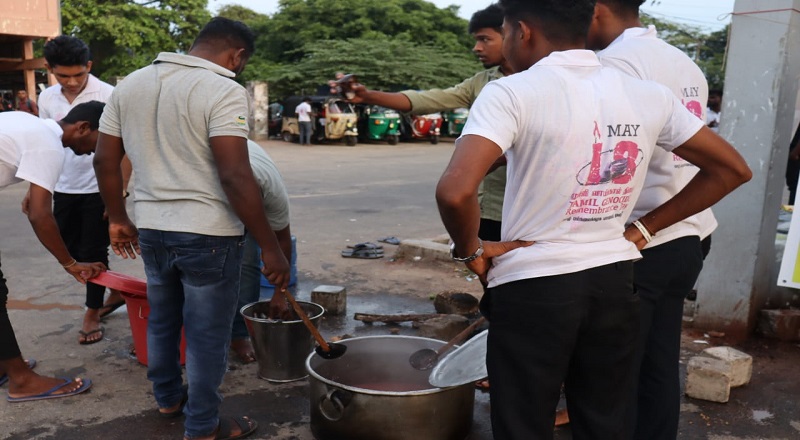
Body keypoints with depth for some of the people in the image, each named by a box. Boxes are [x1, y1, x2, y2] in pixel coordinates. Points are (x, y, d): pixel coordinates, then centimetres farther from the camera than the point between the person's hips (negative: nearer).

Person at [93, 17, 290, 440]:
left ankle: (167, 396, 43)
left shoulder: (129, 84, 6)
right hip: (208, 234, -7)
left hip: (152, 230, 7)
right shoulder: (223, 91, -16)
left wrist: (119, 219, 20)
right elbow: (235, 176, -24)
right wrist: (270, 247, -19)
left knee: (161, 321, 24)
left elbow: (104, 160, 10)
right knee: (207, 334, 8)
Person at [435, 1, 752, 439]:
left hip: (533, 286, -5)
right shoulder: (648, 94, 2)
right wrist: (642, 229, 10)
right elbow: (731, 169, 11)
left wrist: (469, 251, -9)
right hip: (614, 281, 5)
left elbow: (455, 191, -29)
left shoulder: (512, 93, -15)